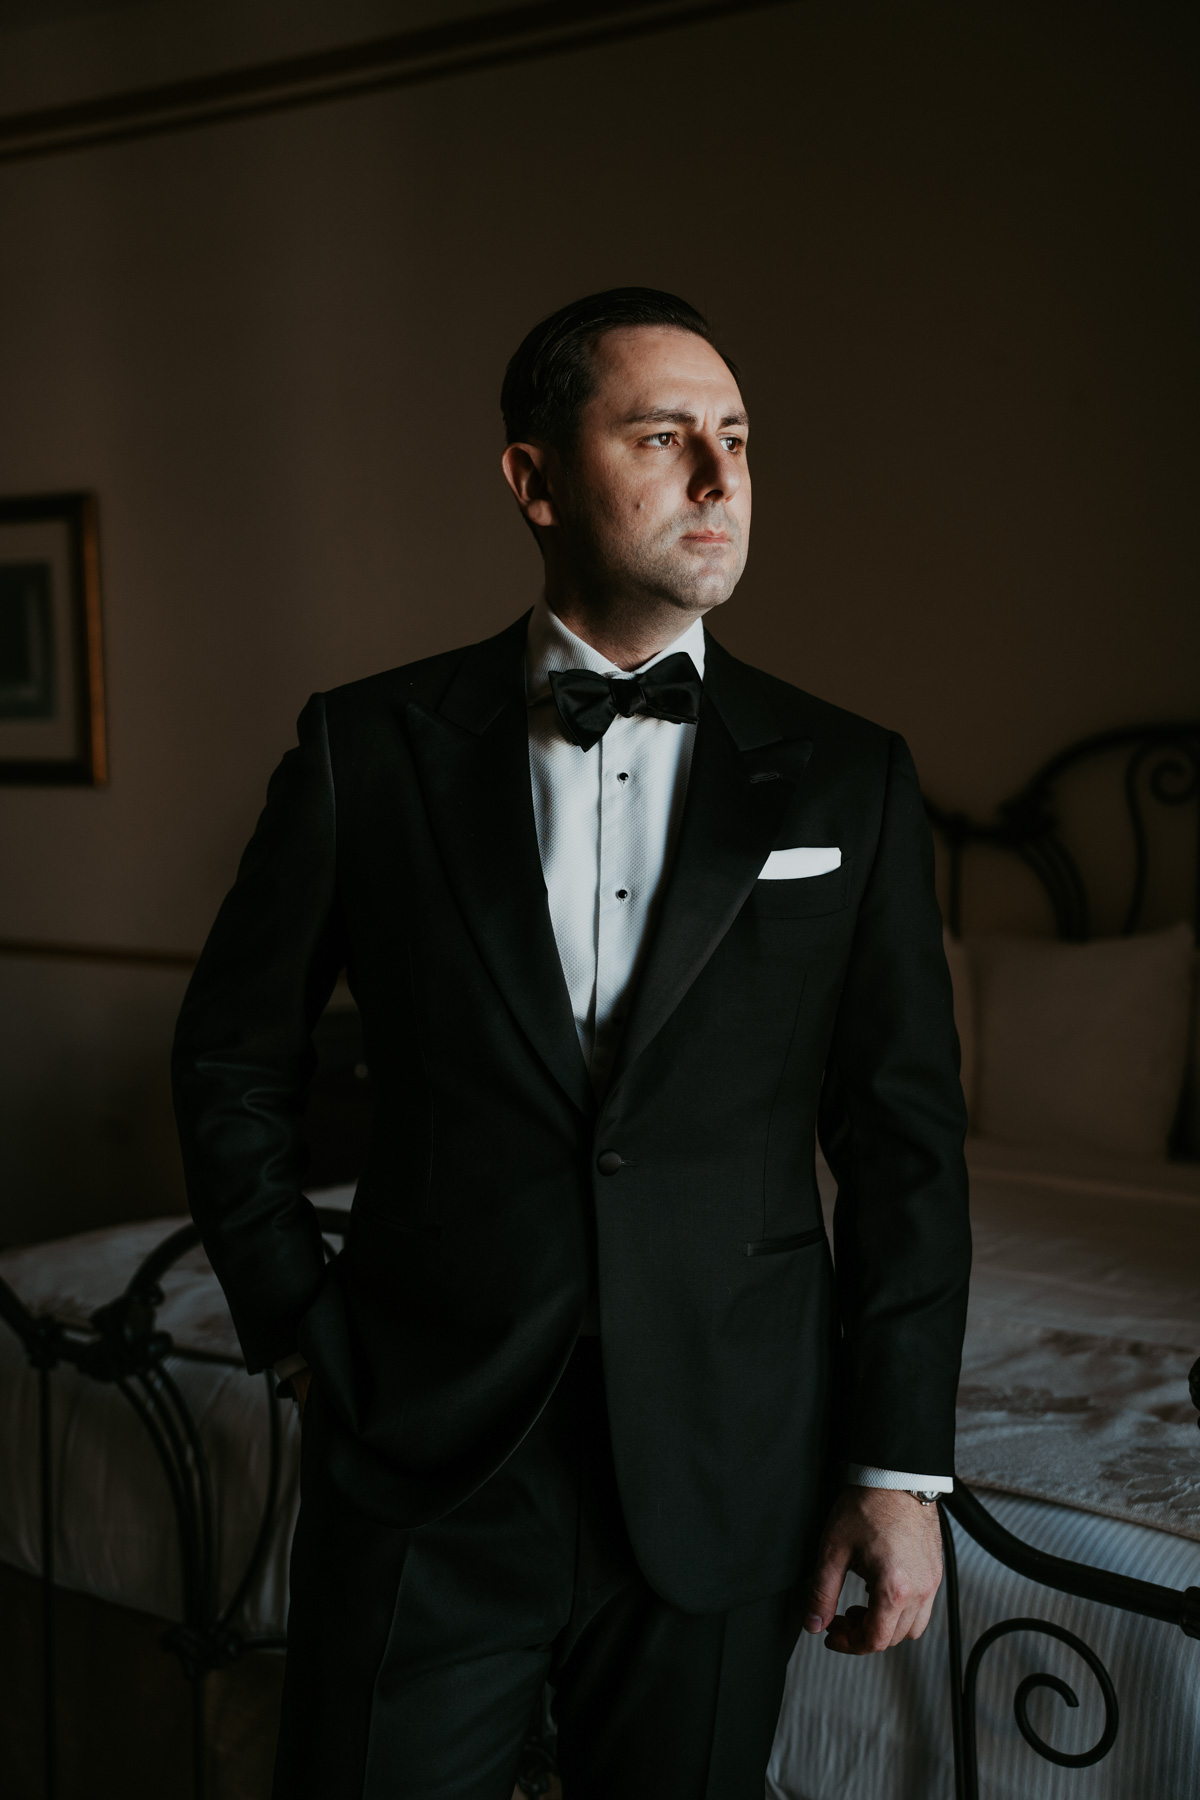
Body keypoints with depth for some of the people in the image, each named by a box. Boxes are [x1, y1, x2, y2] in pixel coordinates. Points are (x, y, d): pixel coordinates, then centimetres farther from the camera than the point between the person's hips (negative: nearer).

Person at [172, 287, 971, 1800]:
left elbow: (904, 1142, 2)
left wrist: (901, 1463, 0)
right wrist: (303, 1336, 4)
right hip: (423, 1452, -1)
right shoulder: (367, 748, -1)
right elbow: (233, 1064, 8)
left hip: (725, 1485, 1)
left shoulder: (848, 783, 1)